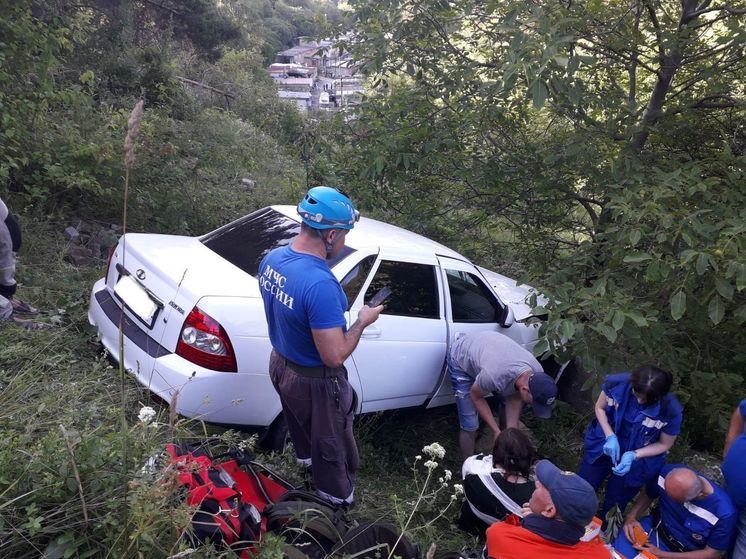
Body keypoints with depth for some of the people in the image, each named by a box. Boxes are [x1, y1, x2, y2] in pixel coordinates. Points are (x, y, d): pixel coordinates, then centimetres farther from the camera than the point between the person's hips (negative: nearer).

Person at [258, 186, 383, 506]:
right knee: (332, 446, 20)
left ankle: (307, 459, 65)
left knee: (301, 426, 36)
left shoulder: (271, 258, -11)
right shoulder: (320, 284, -38)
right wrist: (362, 323, -17)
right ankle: (337, 501, 43)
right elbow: (334, 357, -32)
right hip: (314, 382, -8)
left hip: (280, 364, 8)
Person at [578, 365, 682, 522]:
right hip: (605, 446, 2)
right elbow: (600, 408, -8)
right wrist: (610, 436, -22)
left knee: (613, 507, 15)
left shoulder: (670, 410, -31)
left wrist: (634, 455, -25)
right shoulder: (618, 382, -28)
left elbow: (664, 444, -12)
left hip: (637, 461, -2)